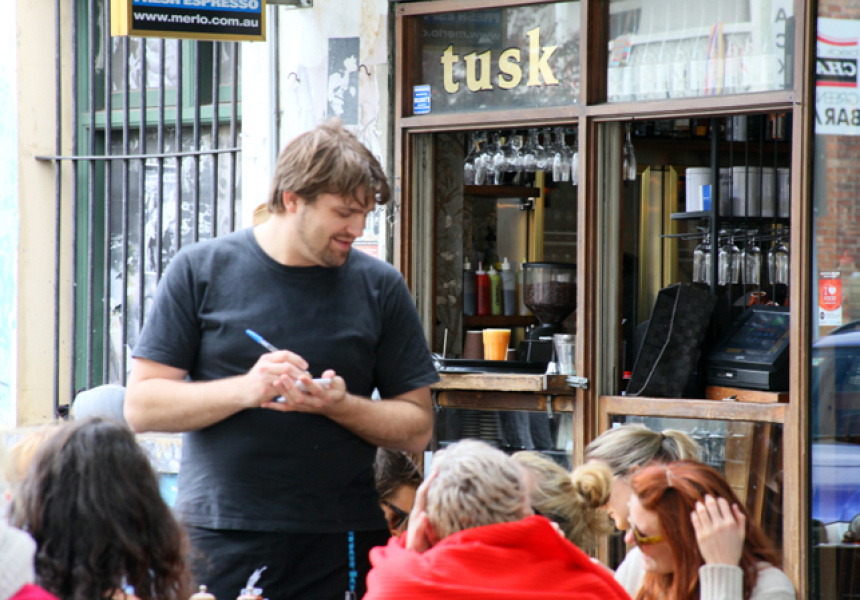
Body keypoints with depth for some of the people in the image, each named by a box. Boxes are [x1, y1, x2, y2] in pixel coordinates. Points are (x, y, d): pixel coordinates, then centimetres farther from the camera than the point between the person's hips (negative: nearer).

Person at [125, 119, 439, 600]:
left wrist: (339, 405, -12)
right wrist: (245, 389, -15)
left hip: (339, 544, 1)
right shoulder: (201, 270, 3)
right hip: (218, 541, -1)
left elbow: (417, 428, 7)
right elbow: (142, 406, -1)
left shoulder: (380, 286, 6)